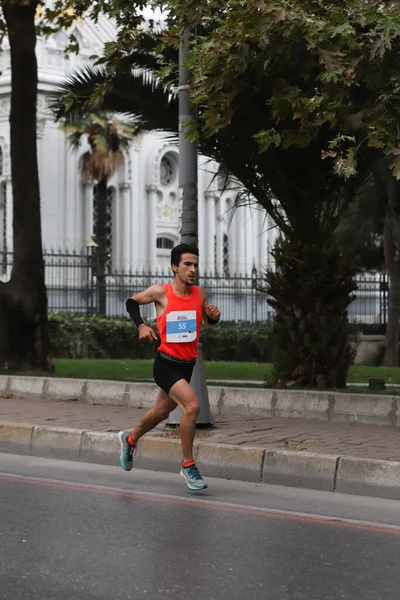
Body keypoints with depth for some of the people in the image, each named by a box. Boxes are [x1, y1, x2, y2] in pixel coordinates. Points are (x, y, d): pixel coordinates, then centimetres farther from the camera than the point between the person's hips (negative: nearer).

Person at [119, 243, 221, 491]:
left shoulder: (200, 294, 1)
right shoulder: (160, 292, -10)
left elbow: (209, 321, 17)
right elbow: (131, 302, 6)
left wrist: (214, 316, -6)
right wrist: (141, 325, -10)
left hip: (188, 365, 6)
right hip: (167, 364, -6)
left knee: (161, 413, 22)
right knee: (192, 405, -25)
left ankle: (130, 439, 51)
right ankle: (188, 465, -11)